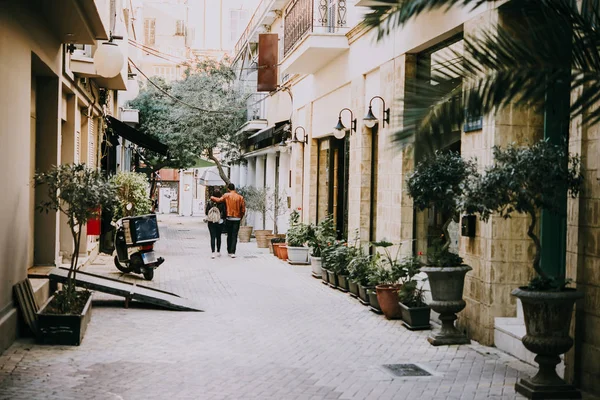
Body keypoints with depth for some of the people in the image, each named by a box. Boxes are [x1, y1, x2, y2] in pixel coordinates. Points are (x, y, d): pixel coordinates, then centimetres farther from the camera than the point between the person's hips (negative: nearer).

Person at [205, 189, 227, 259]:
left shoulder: (209, 202, -7)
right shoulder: (222, 202, -10)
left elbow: (206, 212, -2)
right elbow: (225, 212, -6)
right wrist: (223, 218, 13)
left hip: (211, 222, -1)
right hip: (220, 222, 1)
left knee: (212, 237, 0)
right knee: (218, 237, 15)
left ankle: (213, 252, -12)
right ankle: (218, 252, 25)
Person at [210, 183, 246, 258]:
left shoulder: (227, 195, -4)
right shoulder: (240, 197, 0)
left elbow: (219, 200, -18)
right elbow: (243, 210, 0)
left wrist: (212, 197, 1)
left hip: (229, 218, 0)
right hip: (237, 219, 0)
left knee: (229, 235, 13)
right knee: (234, 236, -1)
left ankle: (229, 251, 20)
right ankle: (232, 252, -8)